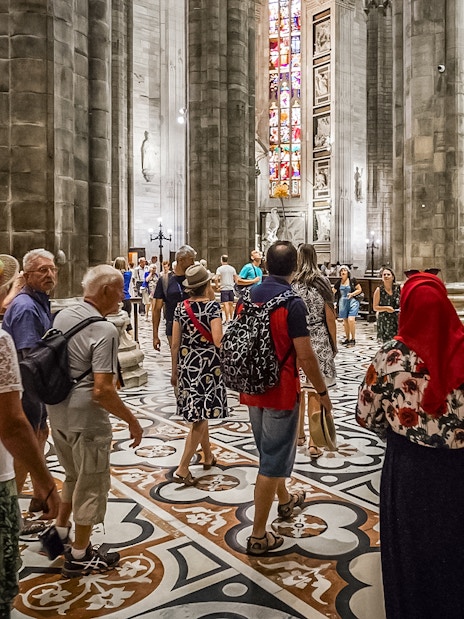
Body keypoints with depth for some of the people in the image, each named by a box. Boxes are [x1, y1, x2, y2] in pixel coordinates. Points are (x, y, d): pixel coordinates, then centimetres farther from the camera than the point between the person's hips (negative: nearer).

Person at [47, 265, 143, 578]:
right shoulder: (105, 331, -23)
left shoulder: (62, 316, 3)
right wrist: (132, 420, -16)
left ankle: (60, 531, 42)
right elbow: (102, 391, -27)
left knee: (74, 477, 29)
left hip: (58, 413, 8)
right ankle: (80, 556, 26)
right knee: (92, 486, 11)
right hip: (87, 420, -8)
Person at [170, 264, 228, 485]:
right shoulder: (212, 306, -12)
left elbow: (175, 344, 4)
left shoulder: (181, 307, 2)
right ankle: (182, 468, -2)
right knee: (201, 417, 0)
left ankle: (208, 456, 37)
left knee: (198, 413, 20)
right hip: (208, 364, -6)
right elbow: (217, 340, -22)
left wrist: (175, 370, 14)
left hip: (186, 363, 6)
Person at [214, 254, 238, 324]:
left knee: (226, 304, -6)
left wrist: (217, 286, -3)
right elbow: (236, 279, 9)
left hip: (224, 289, -5)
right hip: (231, 288, 5)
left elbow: (216, 279, -17)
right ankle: (231, 319, 20)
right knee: (231, 304, 13)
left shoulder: (219, 269, -6)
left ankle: (227, 320, -8)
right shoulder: (232, 268, 8)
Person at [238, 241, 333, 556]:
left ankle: (284, 500, 50)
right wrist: (323, 391, -7)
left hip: (253, 389, 7)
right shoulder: (292, 303, -19)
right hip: (281, 391, -7)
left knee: (269, 450, 25)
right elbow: (305, 355, -20)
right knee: (273, 461, 4)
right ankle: (259, 535, 13)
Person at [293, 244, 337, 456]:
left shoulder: (290, 284, -3)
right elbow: (330, 317, -3)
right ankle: (314, 442, 4)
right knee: (315, 391, 2)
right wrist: (334, 343, 8)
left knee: (297, 389, 15)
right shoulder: (322, 283, -4)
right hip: (319, 341, -1)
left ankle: (298, 434, 29)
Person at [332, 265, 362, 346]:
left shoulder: (352, 280, -3)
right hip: (343, 302, 4)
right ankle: (347, 338, 24)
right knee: (345, 321, 10)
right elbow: (333, 291, 12)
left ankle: (353, 339, -2)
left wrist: (352, 294, -14)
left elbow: (359, 290, 0)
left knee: (351, 320, -16)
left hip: (352, 302, -4)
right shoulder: (338, 282, 6)